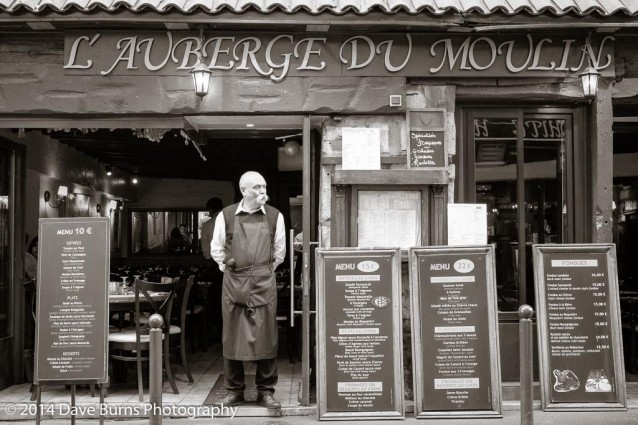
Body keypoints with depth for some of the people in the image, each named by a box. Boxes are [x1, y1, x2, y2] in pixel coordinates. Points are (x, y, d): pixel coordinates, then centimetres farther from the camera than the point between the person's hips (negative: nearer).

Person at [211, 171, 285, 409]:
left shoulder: (274, 216, 3)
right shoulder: (226, 216, 1)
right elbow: (216, 249, 12)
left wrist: (265, 271, 9)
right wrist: (228, 267, 8)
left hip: (264, 283, 0)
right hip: (233, 282, 0)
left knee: (265, 336, 2)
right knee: (232, 336, 5)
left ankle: (266, 391, 13)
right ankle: (234, 391, 17)